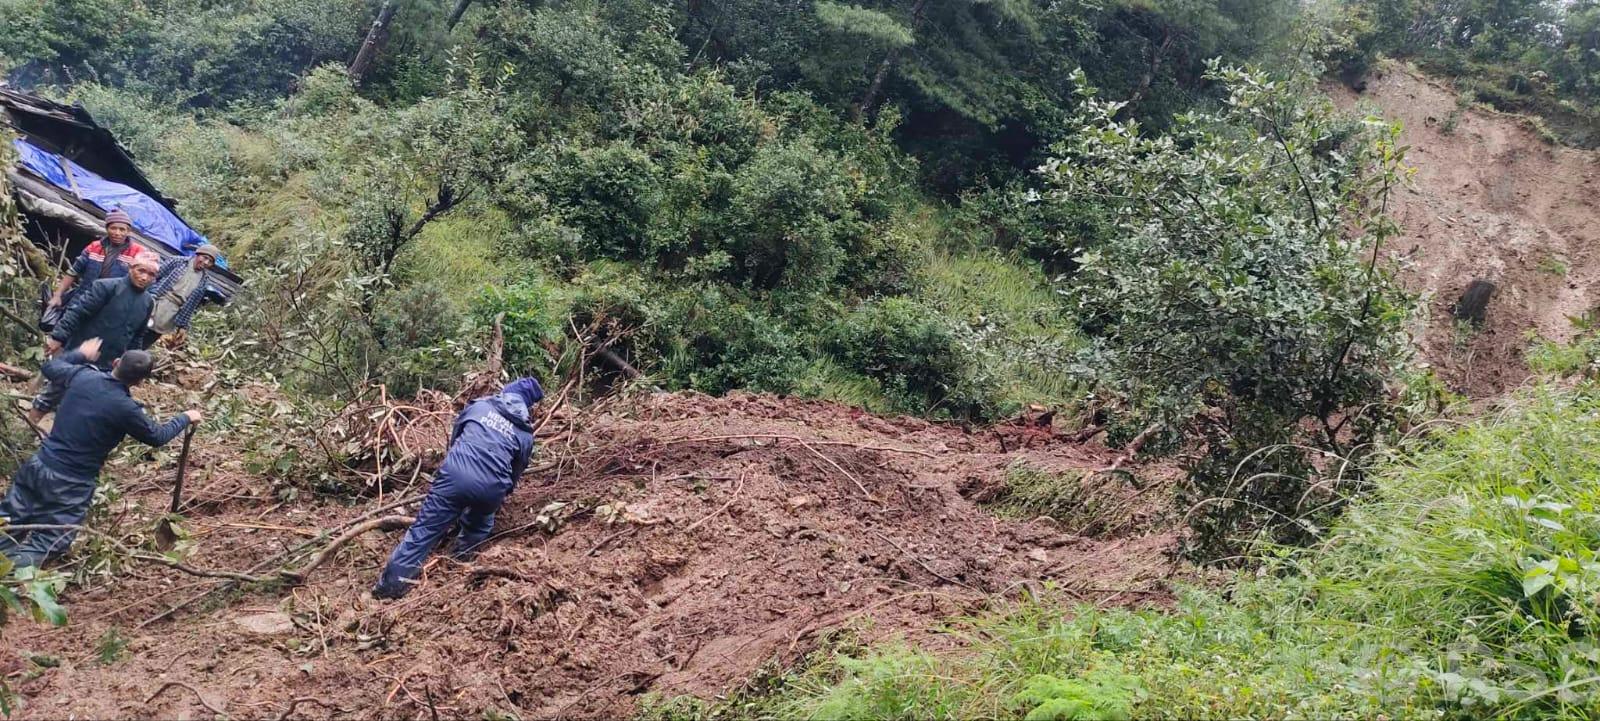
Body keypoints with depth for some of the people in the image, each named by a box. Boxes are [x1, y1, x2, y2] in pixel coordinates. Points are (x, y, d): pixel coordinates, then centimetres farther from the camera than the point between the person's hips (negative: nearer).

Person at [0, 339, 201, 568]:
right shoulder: (126, 409, -17)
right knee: (47, 543, 3)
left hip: (39, 466, 5)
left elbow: (50, 367, 19)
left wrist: (81, 355, 35)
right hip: (72, 485, -5)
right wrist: (185, 418, 18)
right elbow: (158, 436, 2)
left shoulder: (82, 375, -4)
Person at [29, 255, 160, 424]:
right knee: (54, 393, 10)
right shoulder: (107, 287, -13)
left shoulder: (147, 302, 6)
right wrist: (58, 337, -24)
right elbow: (77, 311, -17)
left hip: (107, 366, 5)